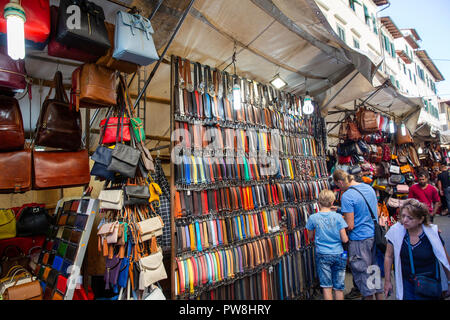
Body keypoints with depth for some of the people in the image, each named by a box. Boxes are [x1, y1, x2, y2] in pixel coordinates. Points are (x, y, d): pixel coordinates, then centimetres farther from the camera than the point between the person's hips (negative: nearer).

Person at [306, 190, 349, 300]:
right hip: (338, 255, 1)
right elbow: (344, 239, -7)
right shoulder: (338, 217, -7)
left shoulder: (313, 218, -7)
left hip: (322, 255, -1)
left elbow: (310, 237, 6)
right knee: (339, 288, 13)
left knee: (327, 287, 8)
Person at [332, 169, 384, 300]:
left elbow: (350, 225, -20)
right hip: (375, 235, 8)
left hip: (360, 239, -8)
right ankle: (380, 295, 32)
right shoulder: (369, 188, 4)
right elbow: (376, 213, 16)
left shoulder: (347, 196, -20)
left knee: (363, 274, 8)